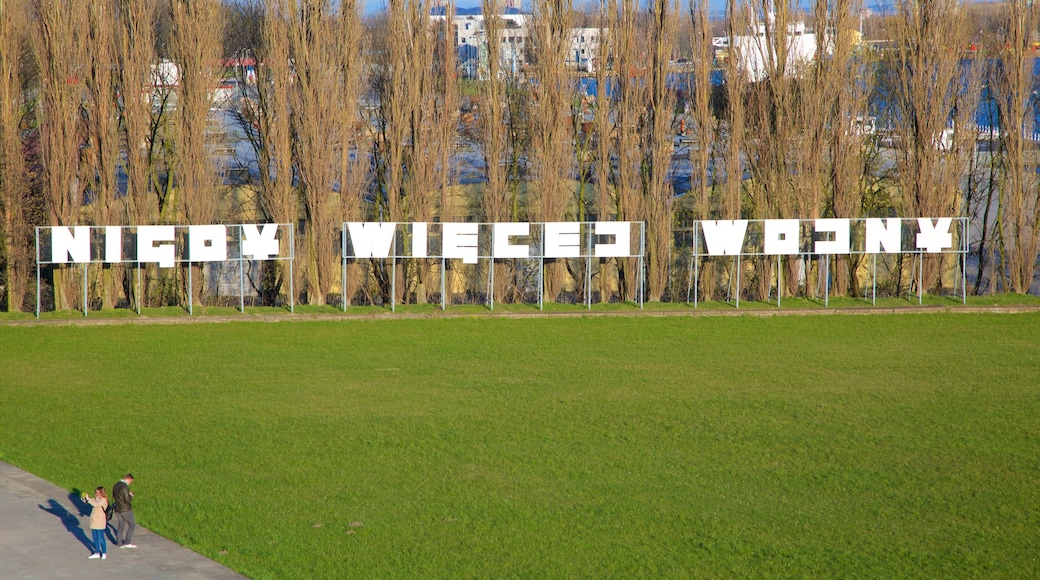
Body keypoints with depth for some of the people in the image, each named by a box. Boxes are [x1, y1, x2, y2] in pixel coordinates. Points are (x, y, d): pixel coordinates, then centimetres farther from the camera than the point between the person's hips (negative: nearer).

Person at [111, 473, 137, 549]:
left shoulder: (116, 485, 4)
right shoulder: (125, 487, -22)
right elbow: (127, 500, -25)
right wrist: (130, 496, -4)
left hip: (117, 509, 8)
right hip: (125, 510, -8)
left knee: (120, 526, 16)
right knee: (132, 525, 6)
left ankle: (119, 543, 17)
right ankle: (127, 542, 5)